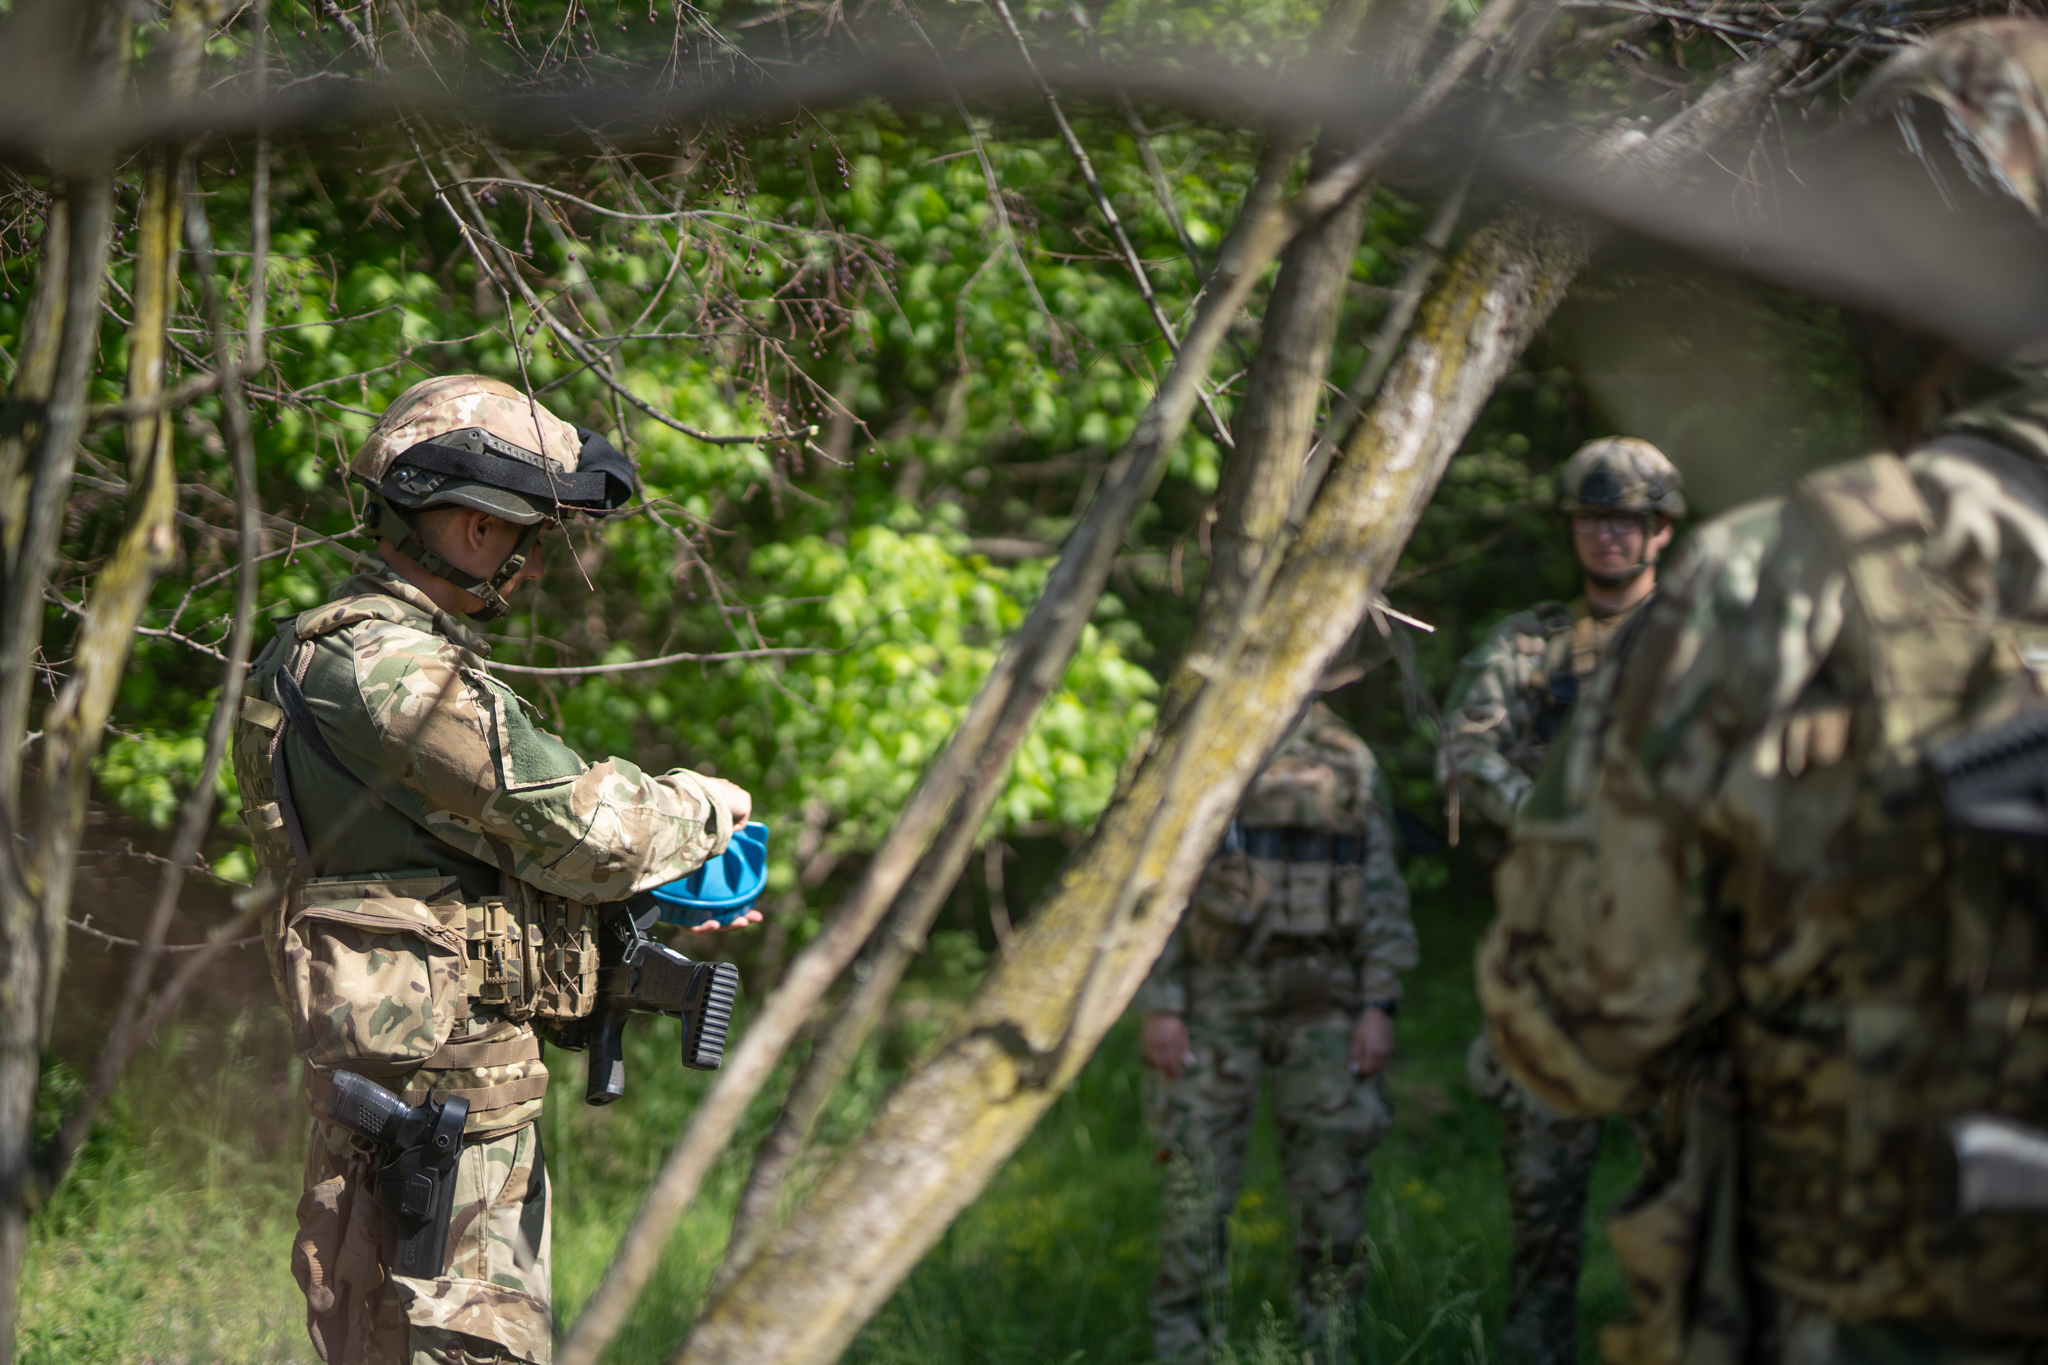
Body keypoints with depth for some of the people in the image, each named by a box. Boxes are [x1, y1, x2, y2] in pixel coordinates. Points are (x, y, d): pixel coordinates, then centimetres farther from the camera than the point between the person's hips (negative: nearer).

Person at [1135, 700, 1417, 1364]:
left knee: (1334, 1190, 3)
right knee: (1199, 1189, -2)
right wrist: (1159, 1006, -10)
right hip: (1217, 999, -3)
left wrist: (1379, 1006, 0)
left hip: (1321, 1003, 3)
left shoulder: (1352, 761, 11)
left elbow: (1383, 894, 9)